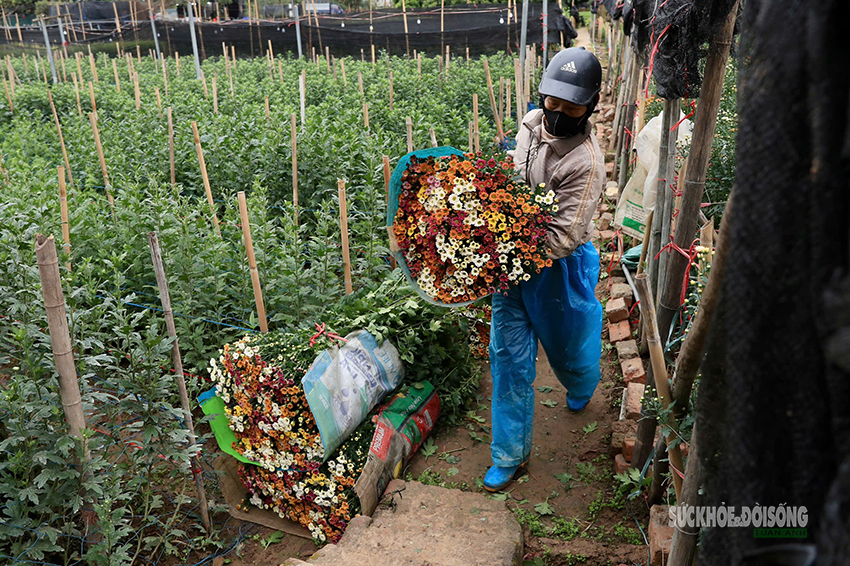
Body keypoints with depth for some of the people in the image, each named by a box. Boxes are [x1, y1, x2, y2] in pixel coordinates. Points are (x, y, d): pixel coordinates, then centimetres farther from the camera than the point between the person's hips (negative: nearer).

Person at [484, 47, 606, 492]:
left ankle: (582, 387, 61)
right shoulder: (531, 122, -2)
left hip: (559, 268, -5)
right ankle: (510, 454, 21)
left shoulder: (585, 163, -24)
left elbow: (563, 237, -27)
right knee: (509, 355, 7)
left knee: (567, 342, 21)